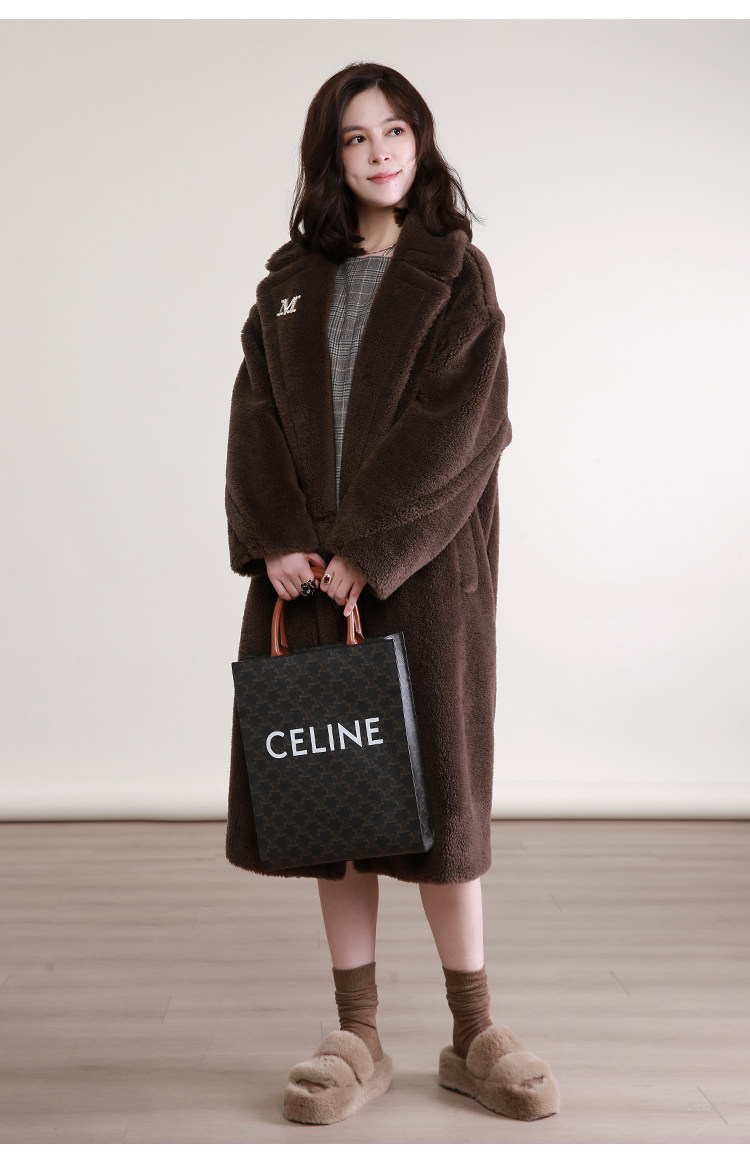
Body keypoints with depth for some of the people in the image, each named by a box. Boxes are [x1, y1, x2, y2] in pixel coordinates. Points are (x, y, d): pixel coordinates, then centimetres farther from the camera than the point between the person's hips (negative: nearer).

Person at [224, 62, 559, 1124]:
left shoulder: (457, 276, 4)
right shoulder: (289, 283, 15)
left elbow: (453, 429, -9)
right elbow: (256, 419, 5)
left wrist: (366, 550, -17)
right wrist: (273, 541, -11)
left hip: (420, 567, -3)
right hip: (306, 569, 4)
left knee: (433, 792, -1)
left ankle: (473, 1037, 15)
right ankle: (357, 1039, 16)